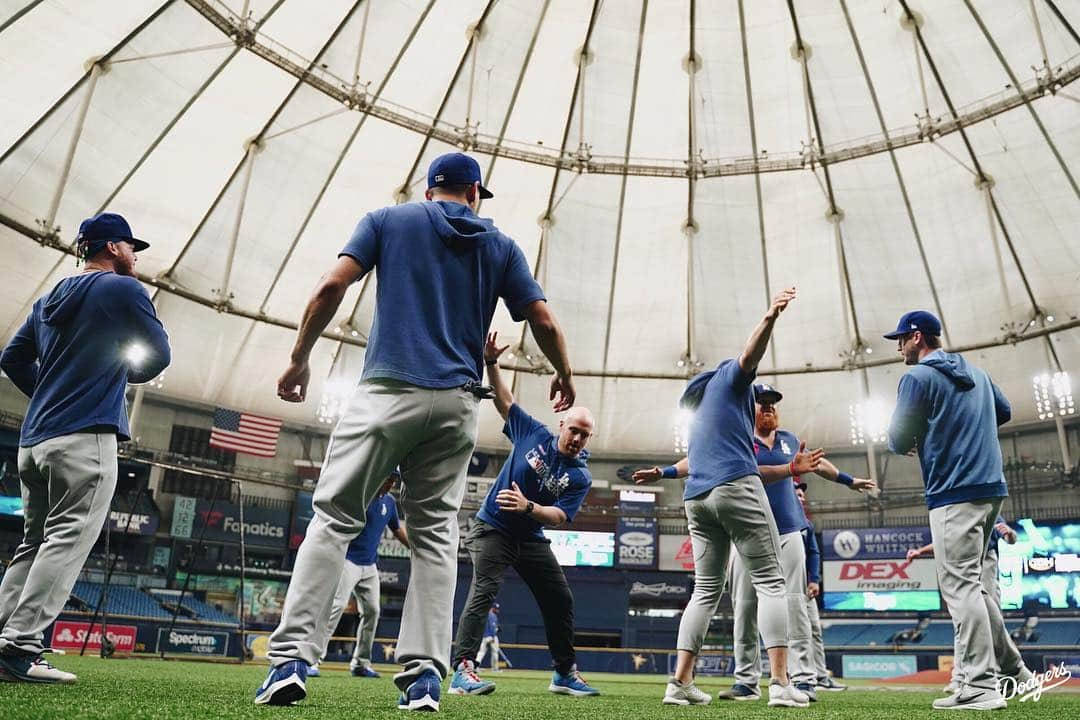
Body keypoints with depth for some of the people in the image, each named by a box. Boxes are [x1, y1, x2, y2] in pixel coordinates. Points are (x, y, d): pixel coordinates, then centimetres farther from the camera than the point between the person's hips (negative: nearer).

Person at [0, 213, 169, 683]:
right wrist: (124, 371, 15)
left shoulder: (48, 300, 22)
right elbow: (159, 355, -4)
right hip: (85, 436, -8)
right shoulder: (122, 288, -1)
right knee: (68, 538, -11)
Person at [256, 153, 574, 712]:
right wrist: (564, 377, 27)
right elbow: (543, 321, 11)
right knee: (435, 534, 7)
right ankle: (424, 676, 2)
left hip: (387, 390, -2)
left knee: (333, 518, 1)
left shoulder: (389, 220, 12)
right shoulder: (501, 246, 16)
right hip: (457, 403, 2)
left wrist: (299, 359, 8)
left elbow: (332, 286, -1)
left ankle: (291, 660, -8)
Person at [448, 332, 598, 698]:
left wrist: (528, 507, -36)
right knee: (484, 591, -21)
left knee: (561, 599, 4)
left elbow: (559, 516, -17)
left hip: (532, 539, 4)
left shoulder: (580, 477, -5)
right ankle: (463, 669, -26)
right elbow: (504, 400, 0)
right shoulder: (534, 434, -6)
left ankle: (565, 673, 20)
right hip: (493, 529, -3)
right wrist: (491, 364, -14)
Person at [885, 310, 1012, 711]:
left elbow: (900, 441, -9)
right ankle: (999, 668, 20)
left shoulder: (918, 376, -7)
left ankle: (981, 689, -12)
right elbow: (1004, 413, 32)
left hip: (954, 493, -9)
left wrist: (910, 440, 13)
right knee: (971, 582, 17)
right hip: (991, 487, 9)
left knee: (960, 586, -9)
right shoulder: (976, 373, 17)